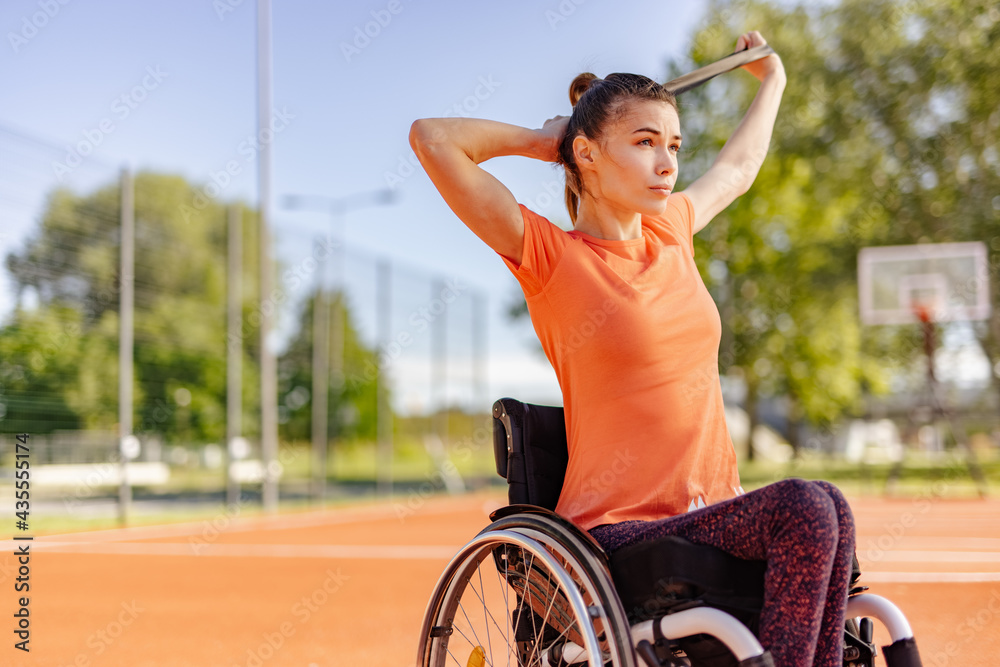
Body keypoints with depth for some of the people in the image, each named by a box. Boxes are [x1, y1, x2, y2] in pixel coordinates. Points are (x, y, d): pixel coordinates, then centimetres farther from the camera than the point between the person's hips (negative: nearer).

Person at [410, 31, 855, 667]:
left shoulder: (670, 231, 14)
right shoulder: (552, 258, -4)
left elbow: (737, 168, 37)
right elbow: (432, 139, -13)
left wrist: (773, 80, 50)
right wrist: (540, 140, 2)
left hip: (713, 516, 6)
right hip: (621, 533, -6)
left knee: (825, 512, -26)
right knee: (807, 507, -28)